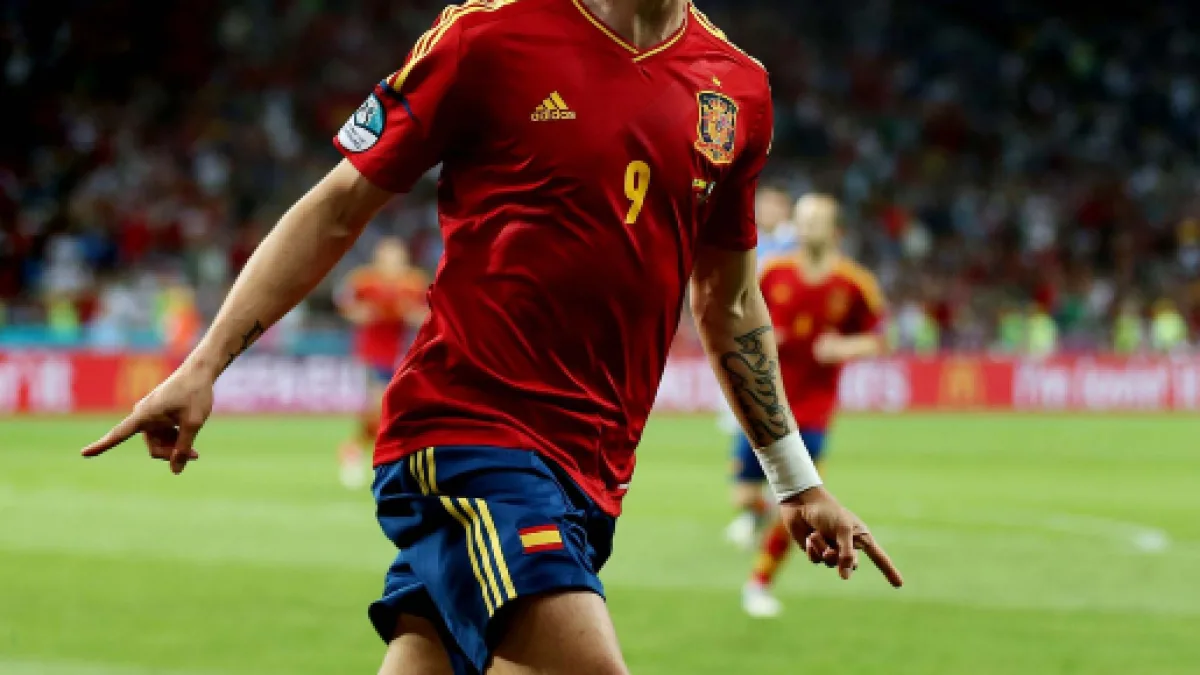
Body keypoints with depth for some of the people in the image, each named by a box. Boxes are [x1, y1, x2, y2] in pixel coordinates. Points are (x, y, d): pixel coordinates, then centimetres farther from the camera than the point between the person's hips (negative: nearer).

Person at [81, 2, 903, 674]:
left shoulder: (738, 89, 11)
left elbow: (729, 299, 25)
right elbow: (337, 209, 3)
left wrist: (798, 480, 28)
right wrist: (203, 366, -3)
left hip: (588, 466, 5)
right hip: (465, 428, -5)